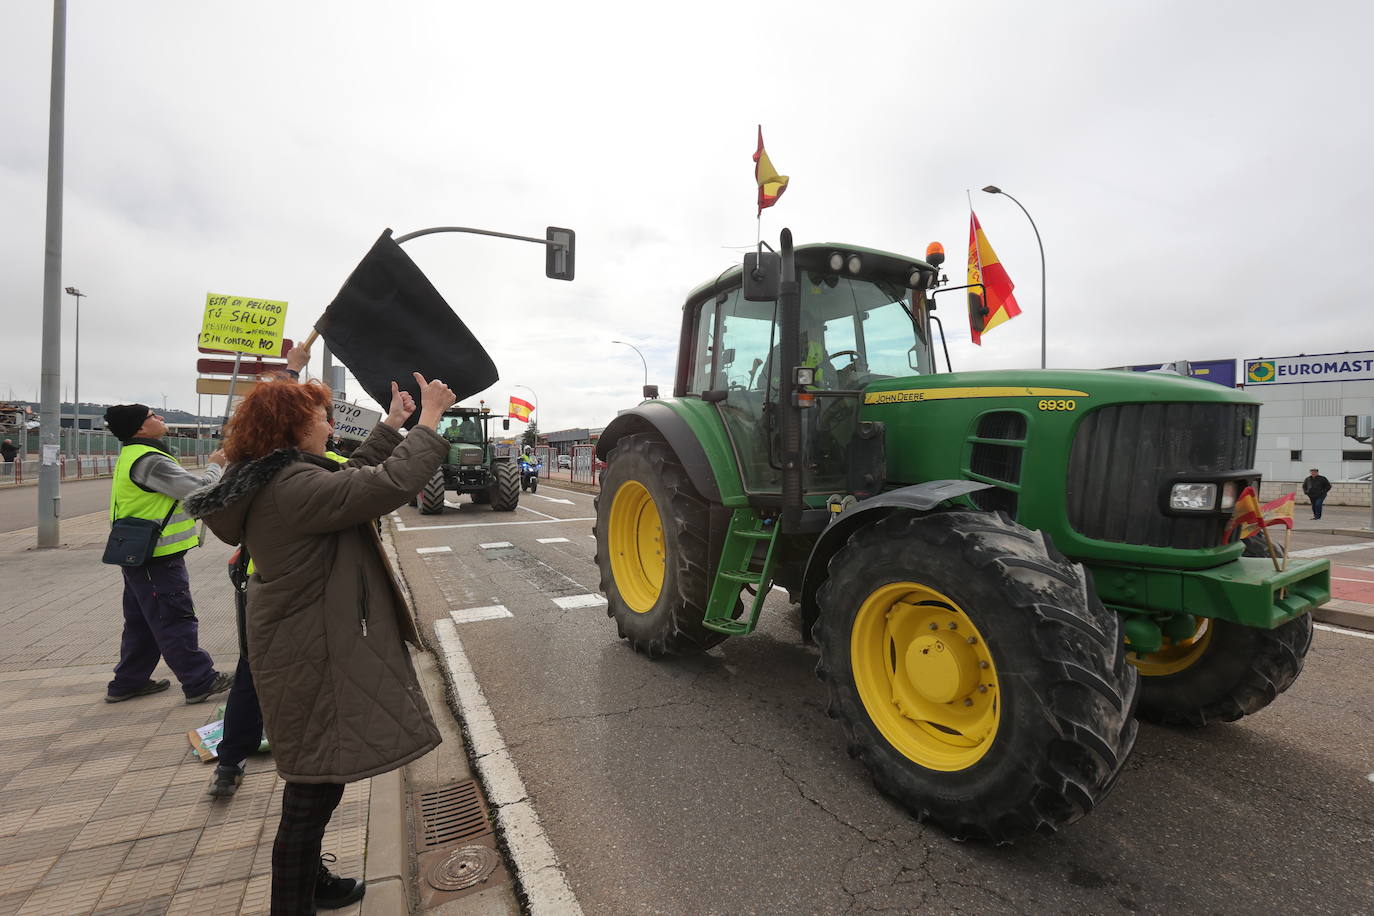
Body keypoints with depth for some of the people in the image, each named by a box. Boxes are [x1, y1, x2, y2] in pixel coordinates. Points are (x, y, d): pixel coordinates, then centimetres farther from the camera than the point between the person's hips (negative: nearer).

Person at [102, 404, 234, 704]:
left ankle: (128, 682, 30)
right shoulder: (150, 461, -20)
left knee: (142, 621, 20)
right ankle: (200, 682, 4)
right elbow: (200, 489, -23)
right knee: (177, 622, -4)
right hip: (158, 559, -10)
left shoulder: (132, 457, 14)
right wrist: (215, 466, -6)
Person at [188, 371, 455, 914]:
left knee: (313, 783, 26)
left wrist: (392, 424, 15)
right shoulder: (297, 487, -25)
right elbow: (391, 483, -31)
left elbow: (352, 478, 14)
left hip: (303, 649, 11)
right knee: (314, 790, 6)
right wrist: (429, 419, -20)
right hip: (314, 660, -11)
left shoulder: (271, 482, 7)